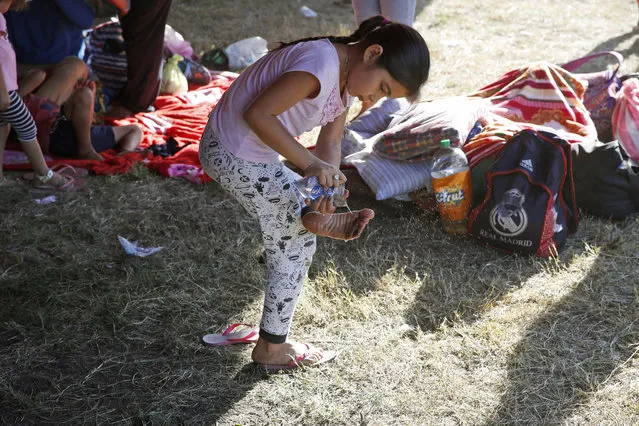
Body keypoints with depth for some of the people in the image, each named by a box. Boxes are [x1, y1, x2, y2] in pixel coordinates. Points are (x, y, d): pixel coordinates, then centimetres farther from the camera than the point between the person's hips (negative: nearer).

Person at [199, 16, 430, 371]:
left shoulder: (348, 78, 4)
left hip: (254, 155, 10)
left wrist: (325, 189, -17)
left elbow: (330, 143, 2)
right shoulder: (322, 65, -29)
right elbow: (257, 114, -31)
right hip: (235, 156, -10)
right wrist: (310, 163, -31)